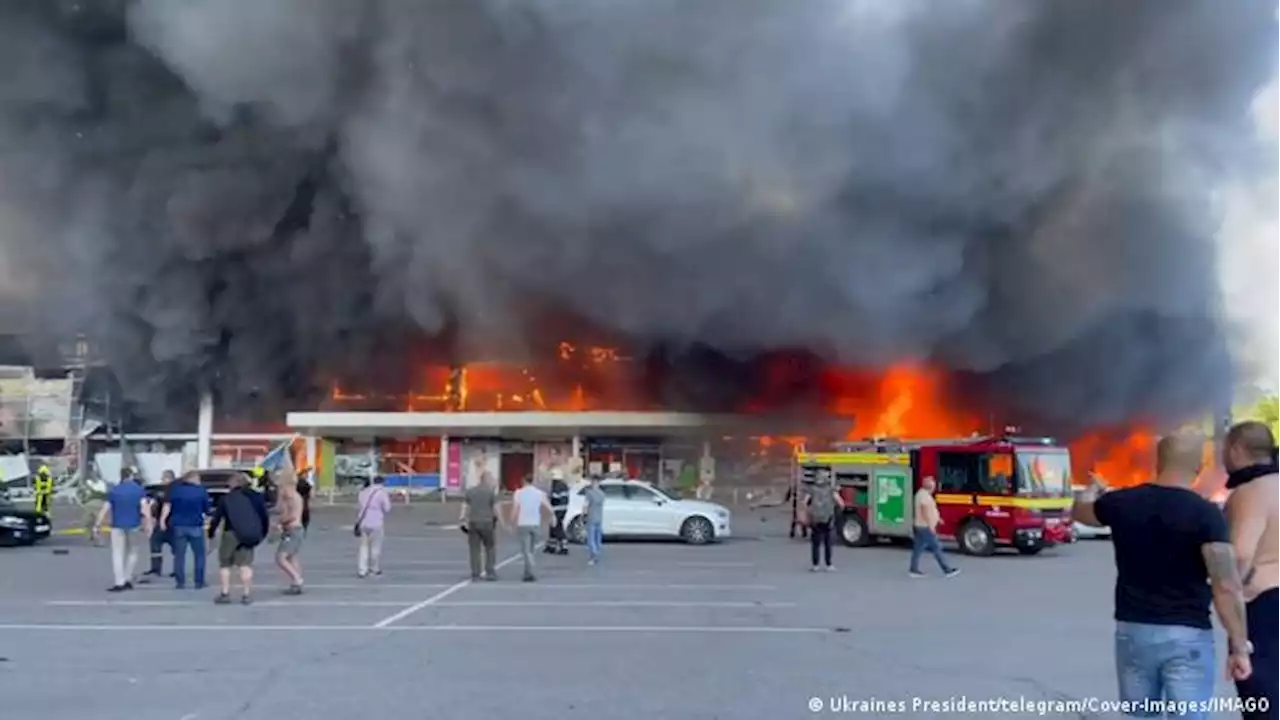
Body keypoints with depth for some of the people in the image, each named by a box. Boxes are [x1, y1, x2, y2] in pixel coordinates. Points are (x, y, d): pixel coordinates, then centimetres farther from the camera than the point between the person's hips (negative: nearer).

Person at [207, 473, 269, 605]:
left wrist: (211, 531, 10)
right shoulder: (256, 497, 6)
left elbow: (217, 516, -1)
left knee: (225, 564, 11)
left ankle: (225, 594, 9)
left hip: (231, 534, -2)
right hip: (248, 536, 2)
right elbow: (264, 517, 7)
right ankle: (246, 595, 2)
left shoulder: (227, 498, 1)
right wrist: (262, 533, 16)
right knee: (245, 564, 6)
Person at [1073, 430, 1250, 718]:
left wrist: (1092, 490, 45)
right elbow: (1226, 588, -17)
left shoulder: (1122, 502, 0)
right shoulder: (1206, 513, -12)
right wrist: (1238, 647, -10)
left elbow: (1079, 511, 23)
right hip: (1187, 636, -4)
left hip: (1132, 630, 4)